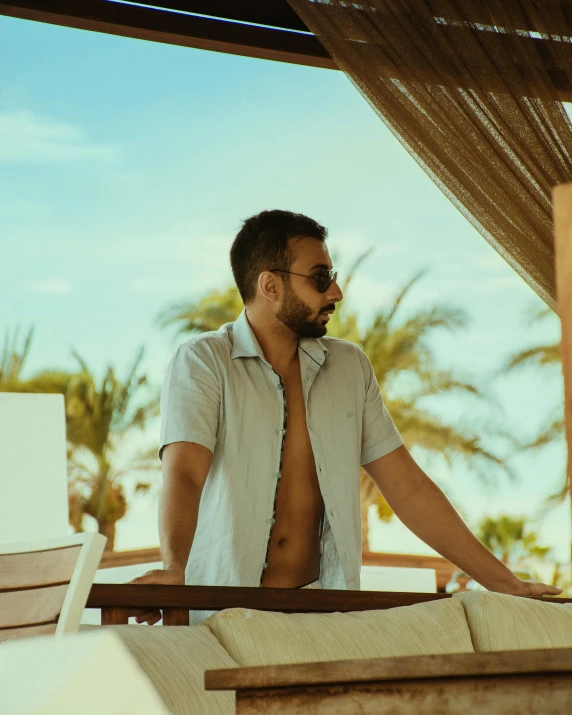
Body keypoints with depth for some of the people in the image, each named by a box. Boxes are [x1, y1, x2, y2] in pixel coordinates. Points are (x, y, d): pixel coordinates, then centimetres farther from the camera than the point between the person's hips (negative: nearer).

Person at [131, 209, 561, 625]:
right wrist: (174, 570, -36)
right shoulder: (203, 363, -3)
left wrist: (501, 582, 7)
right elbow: (184, 474, -17)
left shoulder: (350, 366, 12)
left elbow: (408, 487, 13)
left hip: (322, 612, 3)